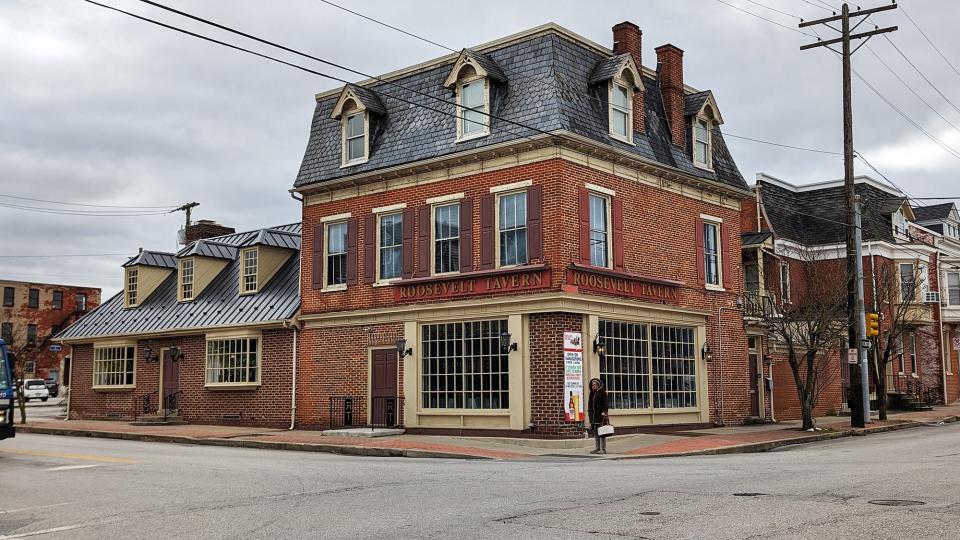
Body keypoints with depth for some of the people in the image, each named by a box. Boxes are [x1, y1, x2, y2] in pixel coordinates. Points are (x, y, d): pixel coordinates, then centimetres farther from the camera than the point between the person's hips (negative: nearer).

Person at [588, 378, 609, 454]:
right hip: (593, 415, 7)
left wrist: (604, 412, -19)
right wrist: (590, 413, 14)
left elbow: (605, 403, -10)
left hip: (600, 414, -7)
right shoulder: (592, 393, 15)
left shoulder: (602, 392, -5)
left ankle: (603, 449, -6)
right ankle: (598, 447, 16)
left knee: (601, 431, -8)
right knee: (595, 431, 9)